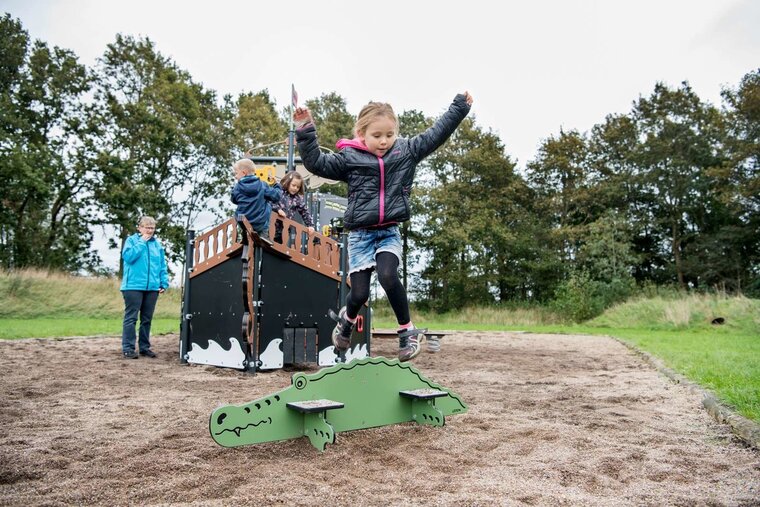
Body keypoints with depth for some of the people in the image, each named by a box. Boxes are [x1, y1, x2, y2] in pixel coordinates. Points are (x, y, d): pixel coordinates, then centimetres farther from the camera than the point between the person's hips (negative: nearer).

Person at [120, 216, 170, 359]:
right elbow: (128, 256, -15)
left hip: (152, 287, 4)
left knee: (147, 319, 10)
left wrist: (164, 283, 4)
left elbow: (163, 266, 13)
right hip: (133, 286, -4)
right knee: (131, 318, -3)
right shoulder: (132, 240, 2)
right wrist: (142, 242, -10)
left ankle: (145, 347, 19)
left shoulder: (157, 244, 12)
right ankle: (128, 348, 2)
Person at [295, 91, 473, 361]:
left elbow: (435, 134, 8)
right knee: (359, 292, -3)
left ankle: (407, 330, -3)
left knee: (388, 276, -24)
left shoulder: (406, 151, 4)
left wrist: (459, 107, 11)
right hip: (360, 234, -1)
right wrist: (305, 132, -11)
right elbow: (316, 163, -3)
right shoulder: (348, 157, -2)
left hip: (390, 233, 1)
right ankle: (347, 318, 34)